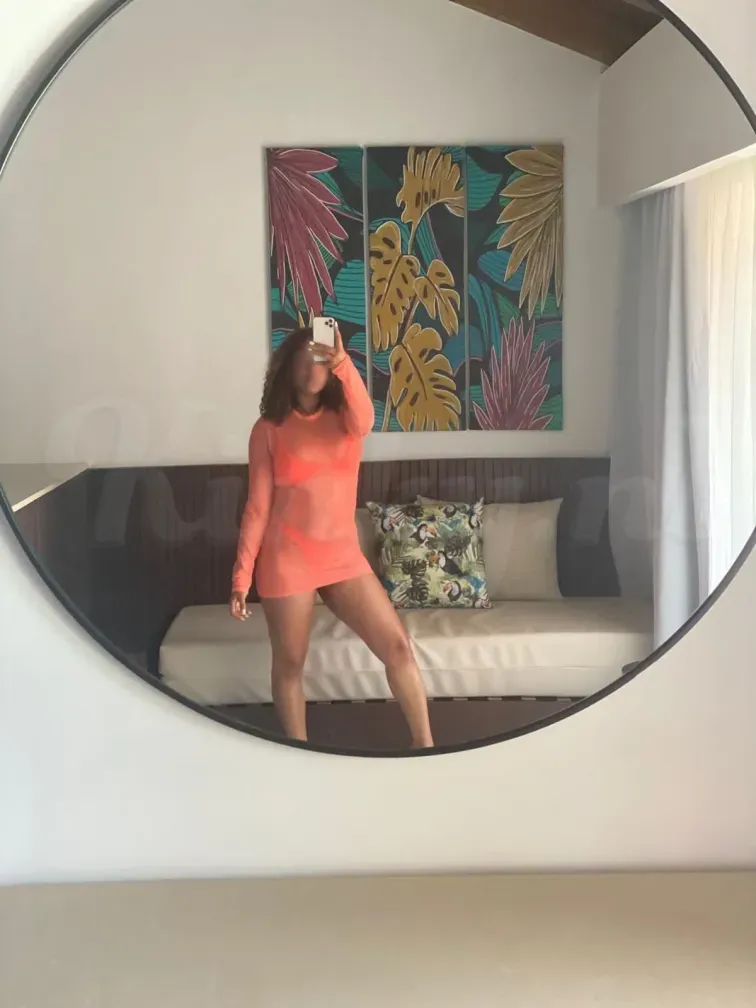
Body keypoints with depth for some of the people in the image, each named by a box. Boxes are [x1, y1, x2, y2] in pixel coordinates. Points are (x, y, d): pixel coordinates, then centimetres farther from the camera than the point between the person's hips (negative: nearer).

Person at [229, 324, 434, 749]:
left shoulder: (344, 418, 4)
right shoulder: (269, 429, -2)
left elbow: (364, 421, -23)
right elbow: (258, 506, -1)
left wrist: (343, 363, -40)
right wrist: (242, 574, -5)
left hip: (343, 555, 2)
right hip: (288, 559, -2)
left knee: (398, 646, -2)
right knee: (290, 665, 7)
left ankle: (425, 745, 10)